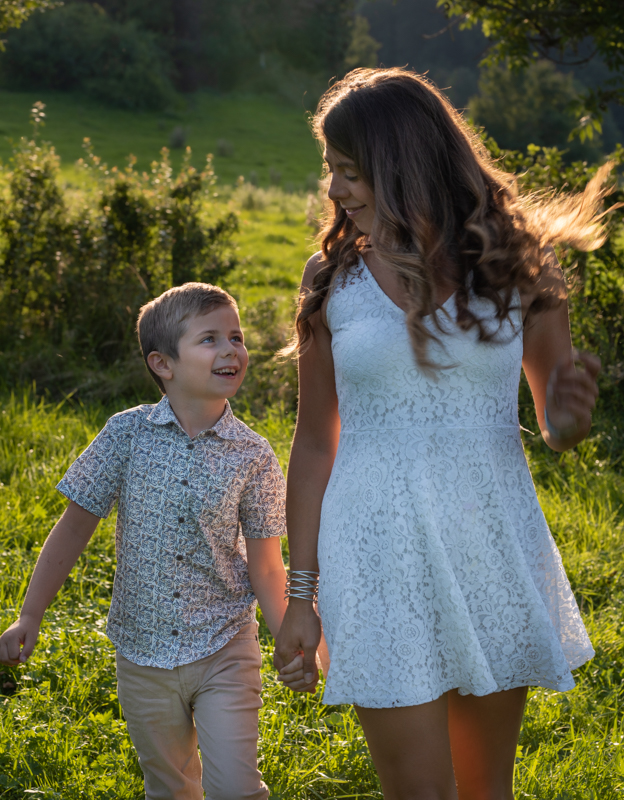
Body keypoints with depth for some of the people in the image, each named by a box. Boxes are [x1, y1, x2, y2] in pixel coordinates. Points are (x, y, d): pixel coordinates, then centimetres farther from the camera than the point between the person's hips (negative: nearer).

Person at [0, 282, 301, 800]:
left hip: (225, 650, -1)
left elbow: (265, 569, -3)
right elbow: (75, 527, -1)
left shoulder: (253, 456, -8)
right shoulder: (128, 434, -8)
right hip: (144, 654, 1)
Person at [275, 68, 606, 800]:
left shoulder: (512, 266, -1)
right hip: (383, 562, -1)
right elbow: (315, 446, 4)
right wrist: (300, 597, 4)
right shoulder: (332, 283, -1)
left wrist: (567, 421, -17)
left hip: (494, 550, 1)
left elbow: (553, 422, 8)